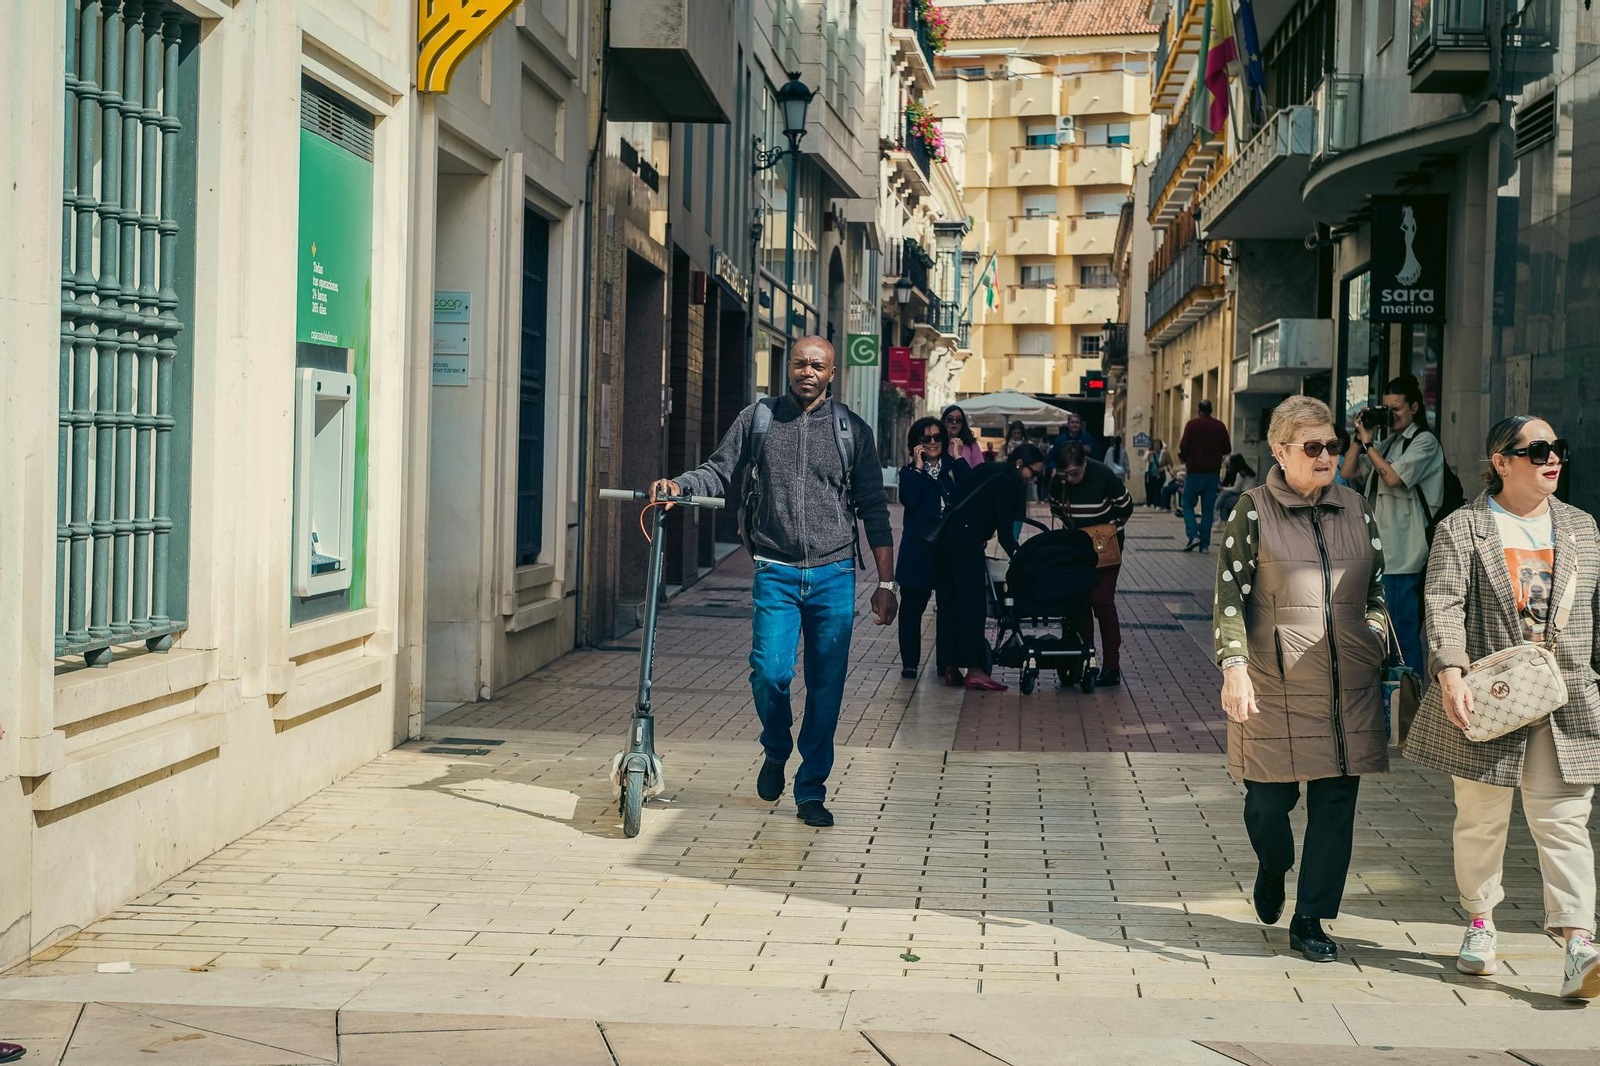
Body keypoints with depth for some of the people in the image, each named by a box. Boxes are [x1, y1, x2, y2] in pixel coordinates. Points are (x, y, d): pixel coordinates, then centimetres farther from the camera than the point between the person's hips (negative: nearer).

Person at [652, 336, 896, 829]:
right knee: (769, 672, -14)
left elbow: (873, 510, 8)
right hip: (776, 573, 0)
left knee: (826, 687, 0)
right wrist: (677, 484, -14)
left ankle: (811, 791, 14)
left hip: (833, 575, 1)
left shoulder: (852, 431, 6)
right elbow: (720, 472, 7)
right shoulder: (757, 419, 6)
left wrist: (886, 582, 4)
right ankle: (776, 751, 18)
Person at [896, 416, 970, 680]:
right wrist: (918, 468, -12)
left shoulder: (952, 467, 8)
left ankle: (946, 662, 14)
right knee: (912, 606, 3)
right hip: (919, 549, -2)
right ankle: (909, 662, 11)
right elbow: (909, 501, -15)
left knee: (950, 608, 4)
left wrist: (957, 458, -8)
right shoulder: (910, 471, 2)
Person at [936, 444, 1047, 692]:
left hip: (949, 535, 10)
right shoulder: (1007, 482, -8)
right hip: (965, 539, -10)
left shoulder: (993, 472, 20)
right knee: (972, 604, -7)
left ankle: (951, 667, 15)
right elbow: (1005, 533, -10)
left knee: (950, 602, 10)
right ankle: (974, 670, -8)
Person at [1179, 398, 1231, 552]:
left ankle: (1193, 535, -11)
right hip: (1213, 472, 3)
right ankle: (1205, 544, 4)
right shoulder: (1219, 426, 3)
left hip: (1194, 471, -3)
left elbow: (1183, 447, -12)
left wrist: (1183, 457, 8)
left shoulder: (1192, 424, -6)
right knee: (1208, 508, 7)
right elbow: (1227, 449, 5)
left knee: (1188, 504, 8)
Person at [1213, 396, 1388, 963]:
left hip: (1349, 684, 4)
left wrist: (1376, 657, 10)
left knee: (1336, 800, 2)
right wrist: (1234, 666, -15)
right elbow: (1230, 595, -5)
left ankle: (1310, 920, 14)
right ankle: (1272, 867, 36)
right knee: (1270, 798, 1)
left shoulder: (1353, 507, 11)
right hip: (1276, 682, -3)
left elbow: (1376, 590, 17)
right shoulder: (1254, 510, -1)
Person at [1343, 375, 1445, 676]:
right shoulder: (1388, 443, 18)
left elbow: (1394, 477, -19)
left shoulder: (1425, 442, -6)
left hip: (1404, 552, -9)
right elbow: (1349, 472, 16)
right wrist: (1360, 434, 7)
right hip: (1381, 548, 9)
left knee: (1400, 629, -8)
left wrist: (1367, 442, -11)